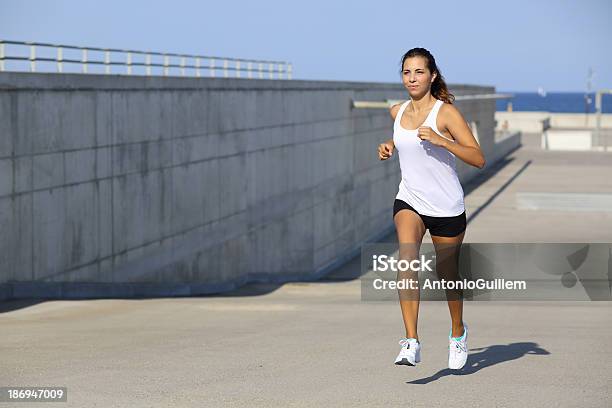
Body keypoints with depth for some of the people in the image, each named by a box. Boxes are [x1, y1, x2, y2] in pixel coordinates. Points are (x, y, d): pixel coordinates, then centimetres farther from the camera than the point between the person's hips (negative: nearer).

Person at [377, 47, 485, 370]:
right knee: (407, 258, -25)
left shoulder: (446, 112, -13)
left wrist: (441, 140, -30)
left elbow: (478, 159, -19)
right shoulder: (397, 112, 4)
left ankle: (458, 331, 43)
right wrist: (390, 146, 8)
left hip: (446, 208, -3)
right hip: (408, 201, 3)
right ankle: (411, 345, -31)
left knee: (447, 274, 12)